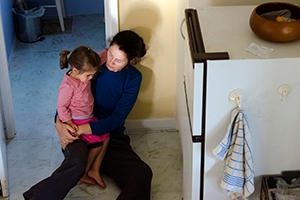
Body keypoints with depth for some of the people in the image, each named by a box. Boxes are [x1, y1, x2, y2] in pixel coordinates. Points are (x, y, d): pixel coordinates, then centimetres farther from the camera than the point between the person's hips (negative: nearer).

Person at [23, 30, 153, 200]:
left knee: (143, 174, -27)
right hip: (78, 131, -1)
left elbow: (118, 118, -12)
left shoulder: (133, 77, -5)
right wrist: (59, 124, -20)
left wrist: (82, 129, -24)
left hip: (111, 135, 2)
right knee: (77, 161, -39)